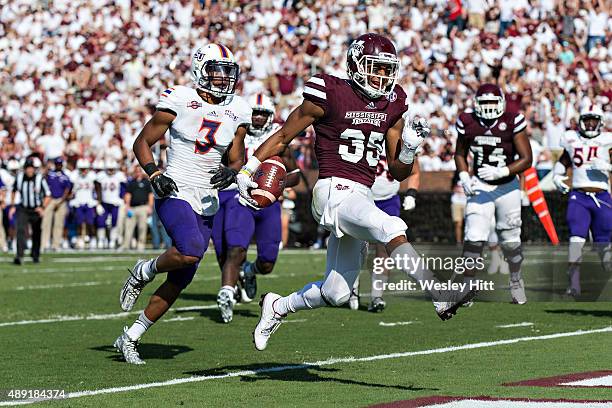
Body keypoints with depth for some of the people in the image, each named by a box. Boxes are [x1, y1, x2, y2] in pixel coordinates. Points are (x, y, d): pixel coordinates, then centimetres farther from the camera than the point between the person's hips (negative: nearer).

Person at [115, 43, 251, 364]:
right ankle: (143, 272, -1)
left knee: (181, 280, 4)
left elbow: (237, 158, 16)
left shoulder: (237, 111, 6)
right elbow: (142, 143, -1)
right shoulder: (179, 101, -8)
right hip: (175, 193, -6)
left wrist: (231, 172, -7)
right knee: (191, 250, -33)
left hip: (207, 202, 6)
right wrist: (154, 174, -17)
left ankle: (130, 338, 17)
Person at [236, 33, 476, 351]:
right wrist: (247, 171, 0)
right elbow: (282, 137, 3)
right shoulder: (330, 95, -6)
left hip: (361, 197, 7)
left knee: (336, 293, 9)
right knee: (391, 229, -32)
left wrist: (410, 146, -5)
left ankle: (277, 307, 34)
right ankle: (442, 298, -37)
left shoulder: (391, 105, 11)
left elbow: (398, 172, 14)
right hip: (334, 191, -7)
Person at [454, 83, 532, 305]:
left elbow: (526, 159, -11)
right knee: (474, 237, -15)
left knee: (510, 240, 9)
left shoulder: (512, 122, -13)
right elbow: (460, 154, 12)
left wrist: (501, 172, -24)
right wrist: (464, 177, -6)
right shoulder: (468, 122, -5)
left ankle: (516, 280, 34)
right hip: (480, 186, 1)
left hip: (507, 186, -1)